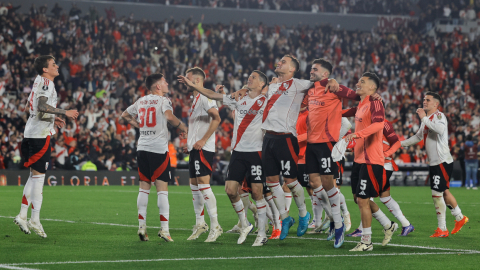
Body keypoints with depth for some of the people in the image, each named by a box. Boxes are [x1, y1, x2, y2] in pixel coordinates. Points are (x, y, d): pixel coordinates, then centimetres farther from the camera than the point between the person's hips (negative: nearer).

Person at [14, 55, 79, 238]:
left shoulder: (39, 82, 17)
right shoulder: (46, 83, -13)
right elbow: (42, 106, -27)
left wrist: (53, 119, 26)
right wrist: (65, 112, -24)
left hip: (31, 133, 10)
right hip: (40, 135, -10)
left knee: (35, 175, 14)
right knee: (39, 175, -6)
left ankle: (22, 216, 15)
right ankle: (35, 220, -4)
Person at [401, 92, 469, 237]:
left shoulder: (439, 116, -11)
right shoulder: (427, 119, 17)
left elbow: (440, 129, -34)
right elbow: (418, 136, 33)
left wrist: (424, 118, -26)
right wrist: (401, 143, 32)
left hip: (443, 161, -9)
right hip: (433, 162, 9)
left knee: (437, 193, -8)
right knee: (444, 191, 16)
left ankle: (442, 229, -1)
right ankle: (460, 218, 31)